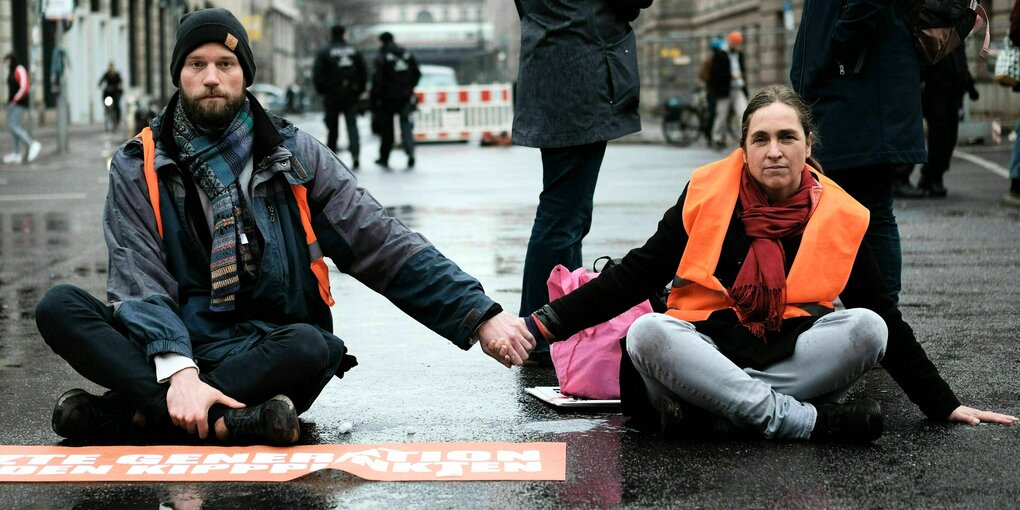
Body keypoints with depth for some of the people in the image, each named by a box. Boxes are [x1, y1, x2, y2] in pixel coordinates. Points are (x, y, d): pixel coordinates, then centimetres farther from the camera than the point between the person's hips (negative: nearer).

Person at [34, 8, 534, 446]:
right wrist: (177, 370, -27)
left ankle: (129, 414, -29)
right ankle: (222, 424, -38)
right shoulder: (138, 168, 5)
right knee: (59, 306, -23)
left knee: (310, 346, -35)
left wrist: (479, 313, -7)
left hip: (266, 359, 0)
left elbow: (386, 247, 4)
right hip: (177, 349, 0)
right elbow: (140, 280, -8)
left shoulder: (295, 155, 7)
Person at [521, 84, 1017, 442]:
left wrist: (944, 406, 9)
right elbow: (637, 273, 1)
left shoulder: (840, 217, 2)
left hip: (788, 358, 1)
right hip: (706, 349, -1)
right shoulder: (707, 195, -2)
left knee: (866, 327, -26)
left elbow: (884, 318, 9)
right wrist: (546, 322, -9)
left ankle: (710, 411, -29)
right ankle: (807, 420, -33)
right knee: (647, 334, -33)